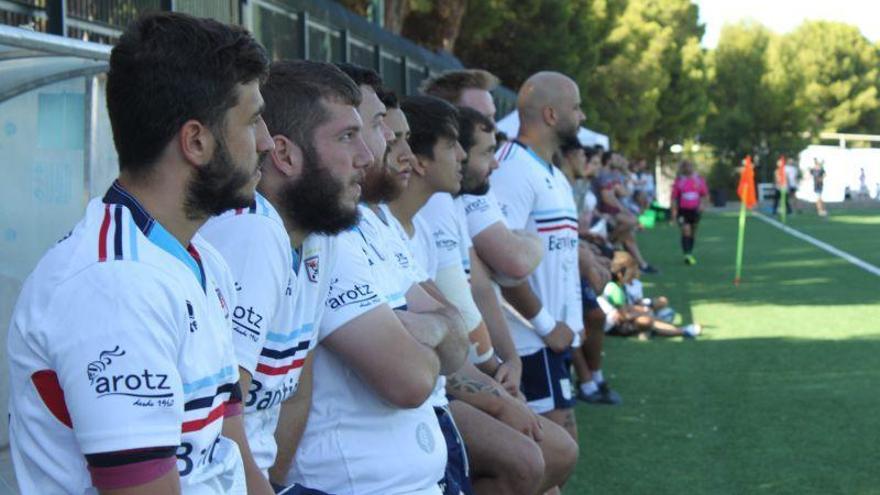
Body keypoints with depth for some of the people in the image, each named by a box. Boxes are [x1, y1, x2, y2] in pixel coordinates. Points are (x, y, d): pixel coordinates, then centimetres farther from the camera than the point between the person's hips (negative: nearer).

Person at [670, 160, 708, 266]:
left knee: (693, 232, 11)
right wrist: (674, 210, -7)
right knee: (686, 231, -16)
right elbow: (674, 197, 0)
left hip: (695, 210, 3)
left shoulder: (698, 179, 6)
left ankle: (690, 254, 23)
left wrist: (702, 204, -5)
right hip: (683, 210, -3)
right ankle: (687, 255, -20)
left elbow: (705, 194, 12)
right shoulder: (679, 181, 0)